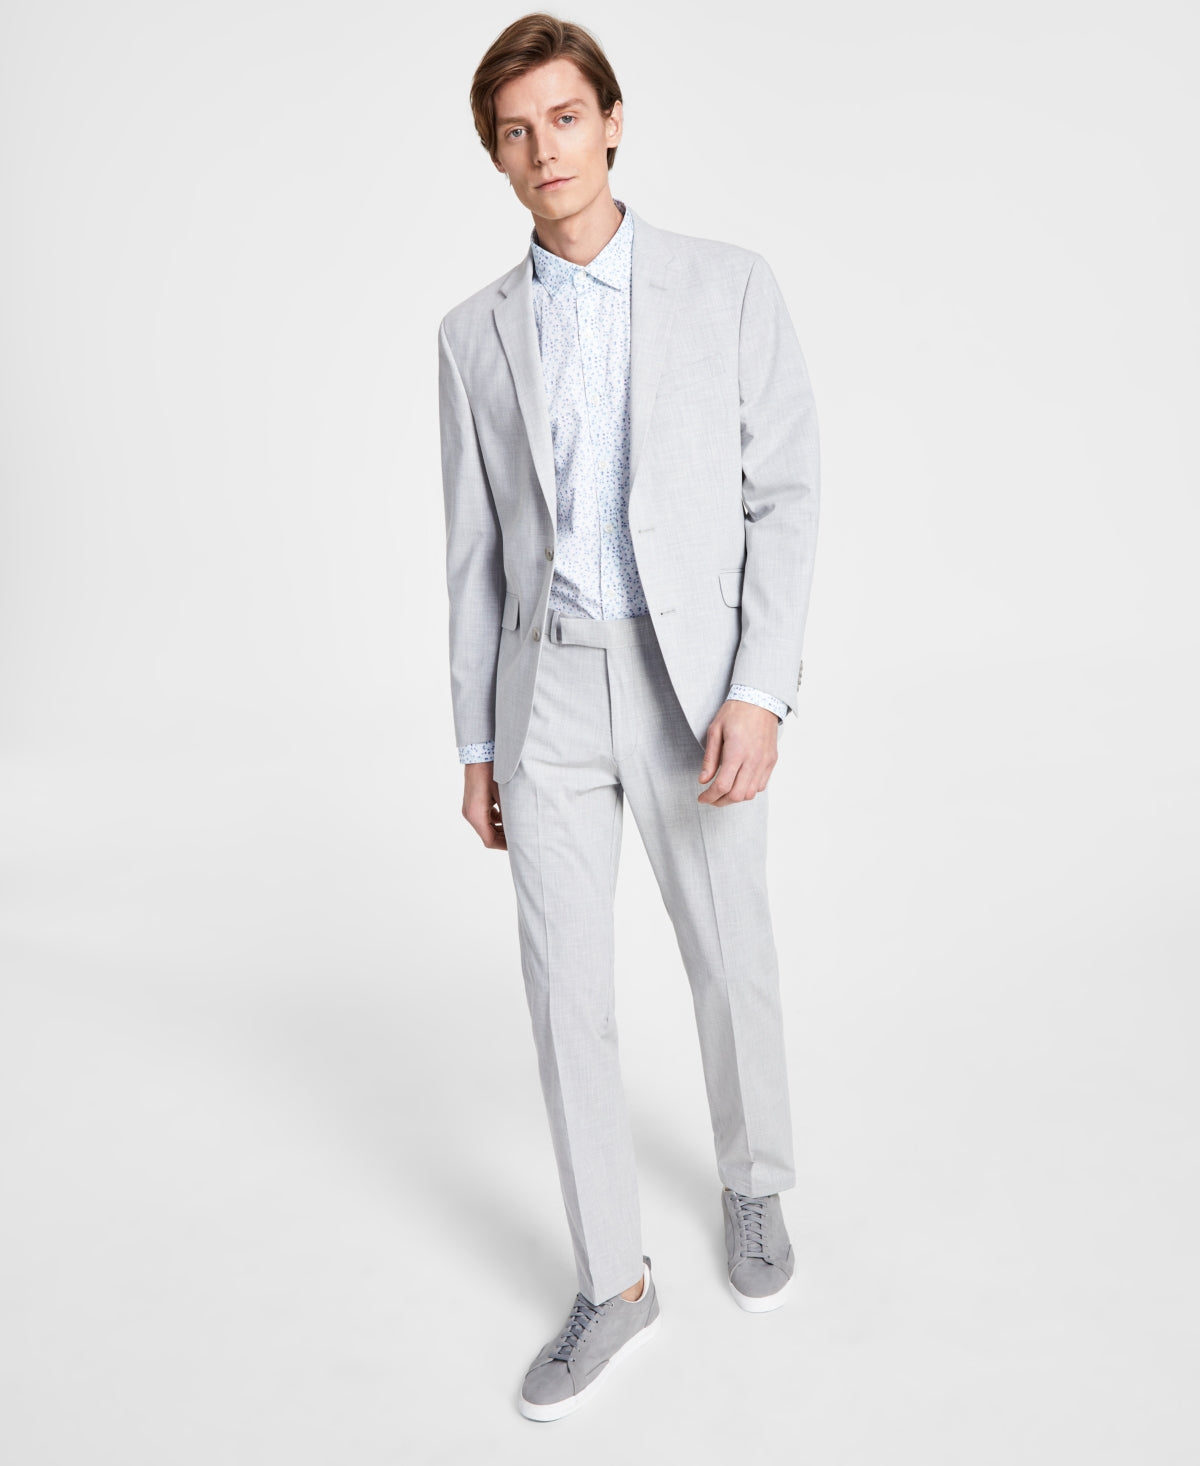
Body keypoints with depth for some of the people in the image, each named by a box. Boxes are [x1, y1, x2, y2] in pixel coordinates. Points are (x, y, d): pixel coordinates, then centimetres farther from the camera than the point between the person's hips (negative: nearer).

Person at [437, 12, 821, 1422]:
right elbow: (477, 551, 8)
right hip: (548, 694, 2)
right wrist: (475, 745, 7)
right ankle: (613, 1282, 21)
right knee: (565, 992, 3)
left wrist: (761, 690, -17)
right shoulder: (475, 332, 7)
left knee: (730, 963, 12)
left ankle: (753, 1180, 41)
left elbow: (785, 497, -5)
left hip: (695, 681, -2)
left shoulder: (730, 286, -1)